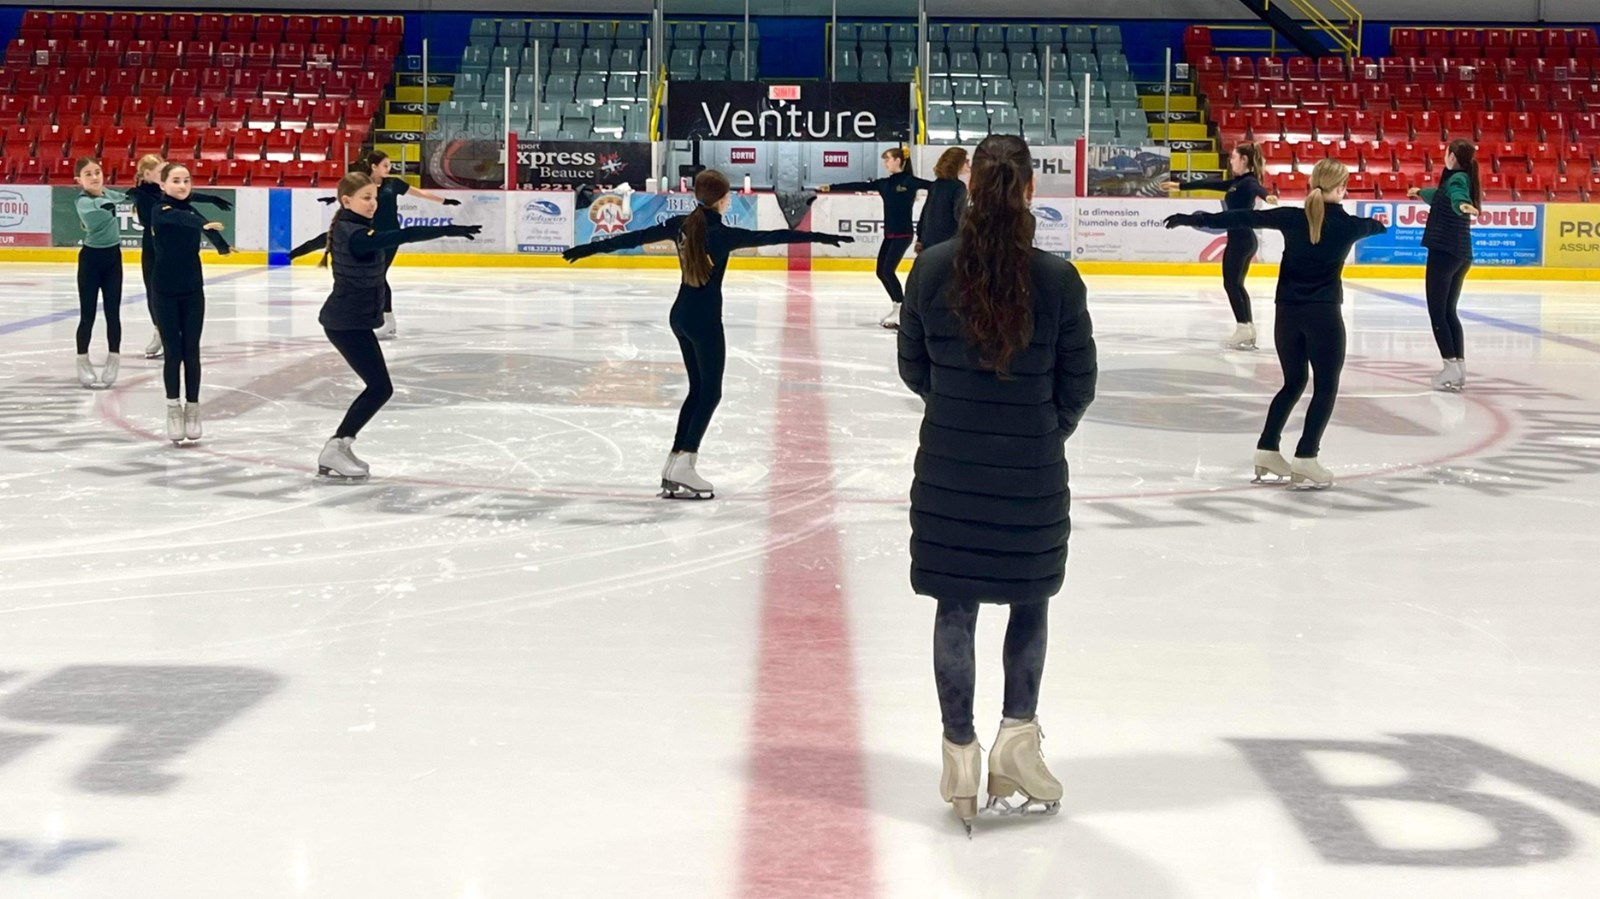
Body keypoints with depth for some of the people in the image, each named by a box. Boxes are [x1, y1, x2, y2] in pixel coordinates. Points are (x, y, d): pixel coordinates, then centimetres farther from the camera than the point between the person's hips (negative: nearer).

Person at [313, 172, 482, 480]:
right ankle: (334, 451, -4)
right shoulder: (354, 233, -22)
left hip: (350, 320, 11)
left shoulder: (348, 229, 10)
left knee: (377, 387, 13)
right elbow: (400, 236, -36)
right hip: (349, 323, -11)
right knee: (381, 388, -8)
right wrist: (448, 230, -42)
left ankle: (340, 447, 18)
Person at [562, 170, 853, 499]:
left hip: (680, 315, 7)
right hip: (705, 320, -7)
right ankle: (683, 468, -5)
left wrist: (591, 248, 18)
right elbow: (772, 237, -21)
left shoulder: (681, 225, 1)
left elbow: (637, 237, 8)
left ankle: (675, 462, 16)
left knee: (697, 389, 16)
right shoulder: (721, 234, -16)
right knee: (710, 393, 1)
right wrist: (820, 237, -23)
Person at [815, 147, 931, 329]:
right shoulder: (884, 183, 10)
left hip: (903, 234, -7)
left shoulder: (909, 181, -7)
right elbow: (859, 186, 10)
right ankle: (897, 307, 20)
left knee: (888, 270, -14)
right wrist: (831, 187, 8)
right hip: (889, 234, 7)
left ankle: (903, 312, -7)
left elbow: (932, 185, -13)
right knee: (881, 271, 7)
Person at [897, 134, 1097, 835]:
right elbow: (1078, 386, -5)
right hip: (1032, 474, -1)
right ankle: (1016, 736, 14)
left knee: (955, 608, 11)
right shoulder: (1058, 279, -13)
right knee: (1030, 602, 18)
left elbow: (913, 369, 2)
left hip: (948, 466, 1)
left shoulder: (932, 269, -8)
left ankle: (961, 754, 16)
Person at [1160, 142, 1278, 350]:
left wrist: (1267, 196, -61)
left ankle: (1243, 329, -10)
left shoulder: (1249, 182, -12)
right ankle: (1249, 330, 10)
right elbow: (1210, 184, 25)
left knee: (1231, 282, -6)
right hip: (1243, 239, 10)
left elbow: (1258, 189, -36)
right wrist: (1180, 186, 33)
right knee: (1236, 284, 11)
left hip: (1241, 239, -10)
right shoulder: (1236, 182, 15)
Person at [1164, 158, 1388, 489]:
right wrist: (1380, 224, 49)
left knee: (1293, 382, 19)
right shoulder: (1348, 224, -1)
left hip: (1287, 311, 4)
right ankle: (1304, 460, -7)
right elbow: (1370, 226, 23)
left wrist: (1195, 219, 2)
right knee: (1326, 388, 4)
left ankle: (1267, 451, 15)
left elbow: (1244, 217, -1)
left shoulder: (1293, 218, -1)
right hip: (1323, 313, -3)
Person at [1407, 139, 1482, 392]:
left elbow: (1457, 195, -36)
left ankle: (1451, 366, -13)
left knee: (1437, 311, -7)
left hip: (1444, 252, -9)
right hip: (1462, 255, 9)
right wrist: (1421, 192, 60)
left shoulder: (1456, 179, -10)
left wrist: (1462, 205, -59)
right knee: (1449, 311, 14)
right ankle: (1460, 367, 12)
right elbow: (1441, 196, 40)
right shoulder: (1462, 179, 17)